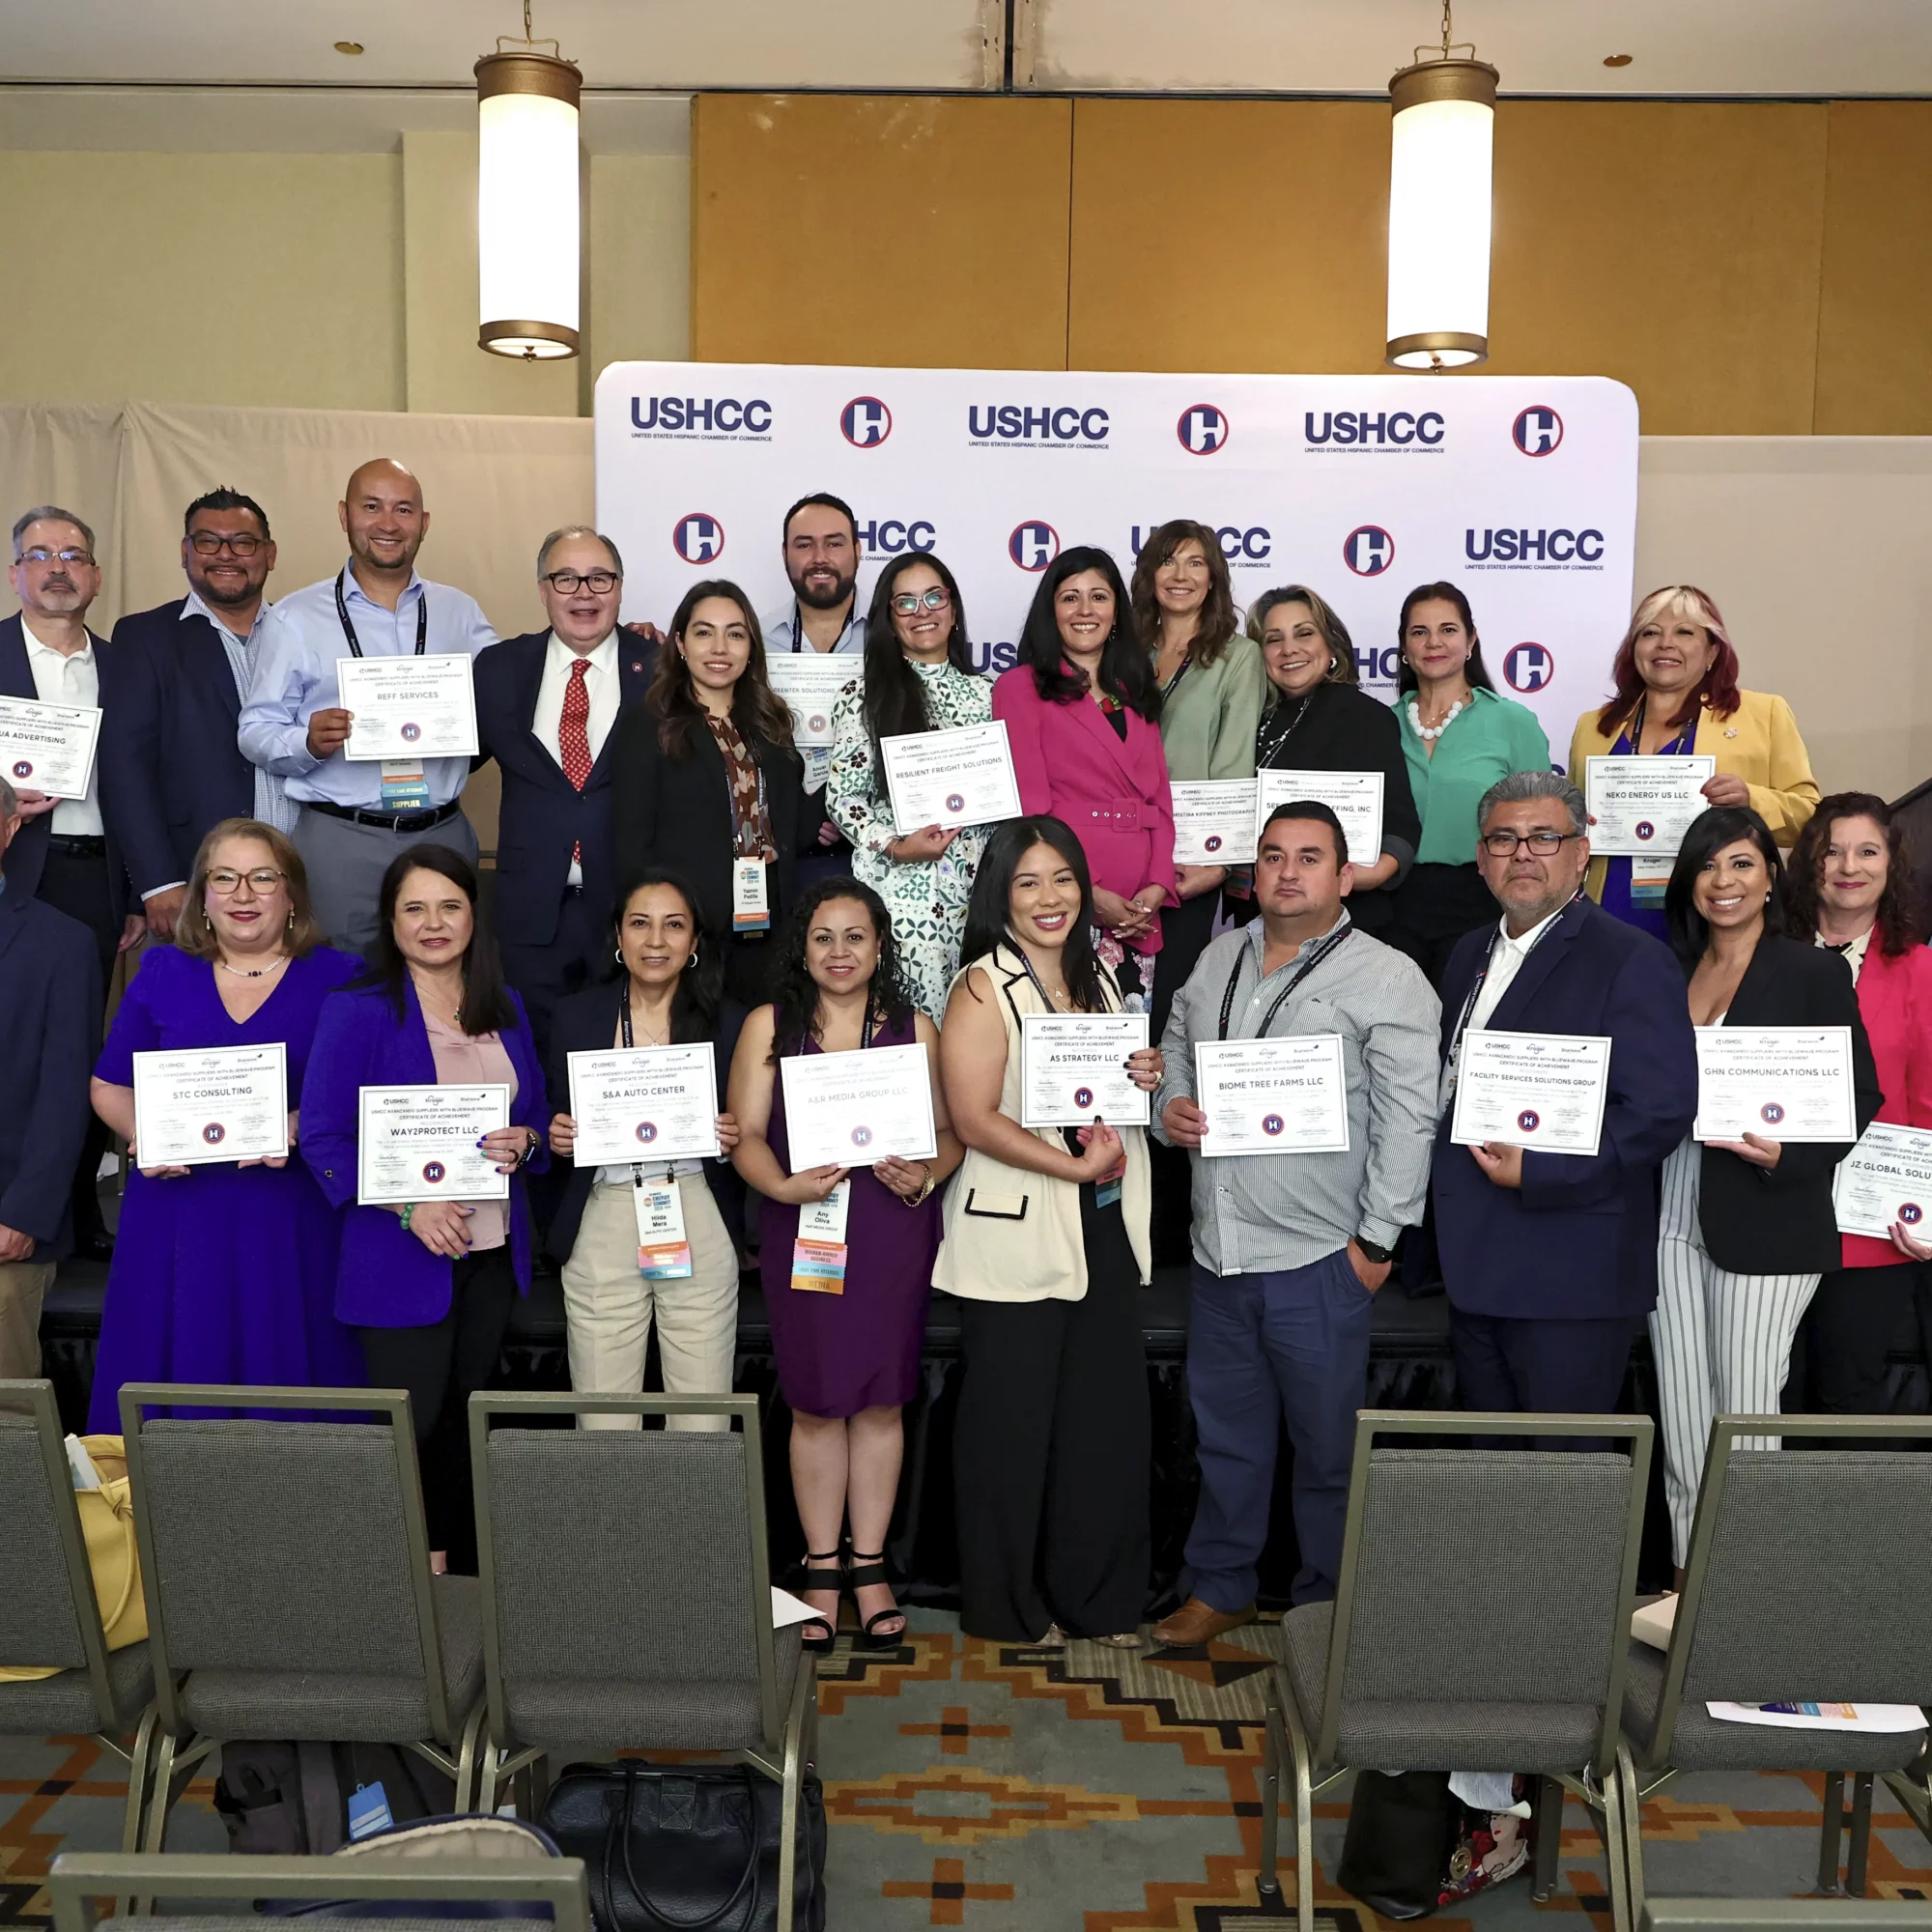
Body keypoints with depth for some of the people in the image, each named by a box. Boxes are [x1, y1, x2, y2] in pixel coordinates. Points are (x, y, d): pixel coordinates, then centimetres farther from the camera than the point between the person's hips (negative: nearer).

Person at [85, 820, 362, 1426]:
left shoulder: (339, 979, 3)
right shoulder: (162, 973, 11)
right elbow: (110, 1087, 13)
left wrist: (301, 1126, -18)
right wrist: (141, 1135, -7)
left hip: (290, 1221, -2)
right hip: (176, 1211, 2)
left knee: (284, 1379, 2)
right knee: (174, 1371, 6)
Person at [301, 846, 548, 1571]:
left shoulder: (505, 1008, 9)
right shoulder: (356, 1010, -8)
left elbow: (537, 1112, 17)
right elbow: (322, 1137, -12)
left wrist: (524, 1142, -7)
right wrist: (410, 1207, -21)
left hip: (494, 1250, 5)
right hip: (401, 1259, -5)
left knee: (465, 1418, 14)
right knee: (413, 1423, -2)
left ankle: (462, 1573, 26)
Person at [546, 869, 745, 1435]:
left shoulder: (727, 1022, 4)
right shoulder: (578, 1015, 5)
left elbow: (744, 1130, 11)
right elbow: (562, 1124, 12)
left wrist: (732, 1141, -10)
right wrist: (557, 1138, -9)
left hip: (700, 1228, 0)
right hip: (602, 1230, 0)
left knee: (704, 1425, 2)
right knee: (603, 1426, 3)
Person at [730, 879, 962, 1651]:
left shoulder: (914, 1029, 7)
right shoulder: (769, 1026, 5)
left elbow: (949, 1131, 7)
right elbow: (747, 1135, -1)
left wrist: (927, 1176, -14)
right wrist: (785, 1186, -20)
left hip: (893, 1232, 1)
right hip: (802, 1234, 0)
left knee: (880, 1400, 6)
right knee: (816, 1404, 5)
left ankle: (870, 1567, 20)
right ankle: (822, 1567, 20)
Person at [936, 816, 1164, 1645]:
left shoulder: (1097, 977, 12)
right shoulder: (983, 990, -9)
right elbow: (974, 1119, -17)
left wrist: (1143, 1078, 2)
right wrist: (1075, 1166, -21)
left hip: (1103, 1233, 6)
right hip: (1015, 1239, -6)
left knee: (1109, 1415, 9)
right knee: (1010, 1424, 4)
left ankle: (1097, 1596, 25)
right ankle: (1006, 1605, 21)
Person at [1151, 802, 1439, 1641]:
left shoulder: (1386, 978, -8)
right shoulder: (1219, 958, 11)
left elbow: (1407, 1118, -11)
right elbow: (1174, 1048, 24)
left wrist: (1377, 1239, -13)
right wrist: (1169, 1106, 2)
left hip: (1316, 1257, -5)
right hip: (1217, 1249, 6)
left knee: (1327, 1444, 7)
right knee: (1224, 1430, 17)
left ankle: (1328, 1606, 24)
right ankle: (1218, 1587, 32)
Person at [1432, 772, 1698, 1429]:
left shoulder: (1630, 961, -10)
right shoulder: (1470, 956, 15)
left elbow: (1662, 1108, -18)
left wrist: (1538, 1173, -20)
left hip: (1570, 1277, -7)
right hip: (1474, 1270, 8)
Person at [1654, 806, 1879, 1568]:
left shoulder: (1814, 971, -3)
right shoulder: (1670, 971, 12)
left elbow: (1861, 1095, -5)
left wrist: (1789, 1156, -18)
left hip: (1766, 1222, -4)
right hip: (1675, 1216, 5)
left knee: (1745, 1418, 1)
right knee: (1680, 1419, 8)